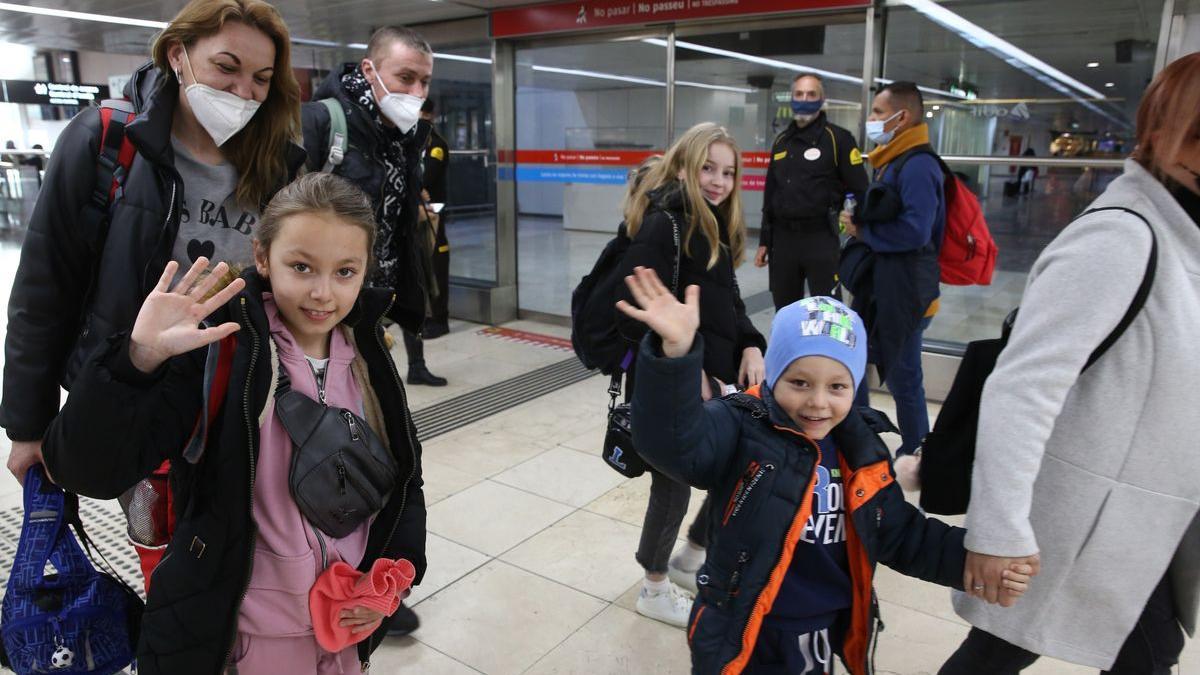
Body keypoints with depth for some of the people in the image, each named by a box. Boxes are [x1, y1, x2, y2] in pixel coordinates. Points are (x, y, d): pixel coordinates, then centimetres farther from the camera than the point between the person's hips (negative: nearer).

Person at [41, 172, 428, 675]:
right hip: (251, 635, -3)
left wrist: (397, 568, -6)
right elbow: (89, 470, -23)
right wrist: (140, 357, -36)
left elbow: (405, 477, 7)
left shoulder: (367, 355, -3)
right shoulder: (216, 351, -16)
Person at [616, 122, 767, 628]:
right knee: (675, 484, 6)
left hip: (716, 379, 9)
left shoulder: (717, 227, 11)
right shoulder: (663, 225, -17)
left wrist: (751, 345, -2)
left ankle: (691, 558, 41)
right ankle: (656, 589, 32)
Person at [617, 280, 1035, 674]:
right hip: (742, 640, -5)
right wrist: (675, 352, -53)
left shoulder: (861, 451, -2)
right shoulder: (741, 430, -18)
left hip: (829, 636, 5)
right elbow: (674, 441, -38)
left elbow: (900, 536, 7)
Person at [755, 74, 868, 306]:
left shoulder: (838, 138, -3)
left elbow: (860, 190, -6)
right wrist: (764, 241, 16)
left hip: (820, 238, -6)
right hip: (782, 238, 6)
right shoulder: (781, 141, 15)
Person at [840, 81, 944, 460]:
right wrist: (857, 223, -1)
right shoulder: (891, 162, 14)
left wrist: (862, 232, -16)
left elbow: (915, 231, -28)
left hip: (902, 292, -10)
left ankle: (915, 456, 22)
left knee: (903, 379, 3)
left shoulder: (918, 166, -18)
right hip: (876, 286, 10)